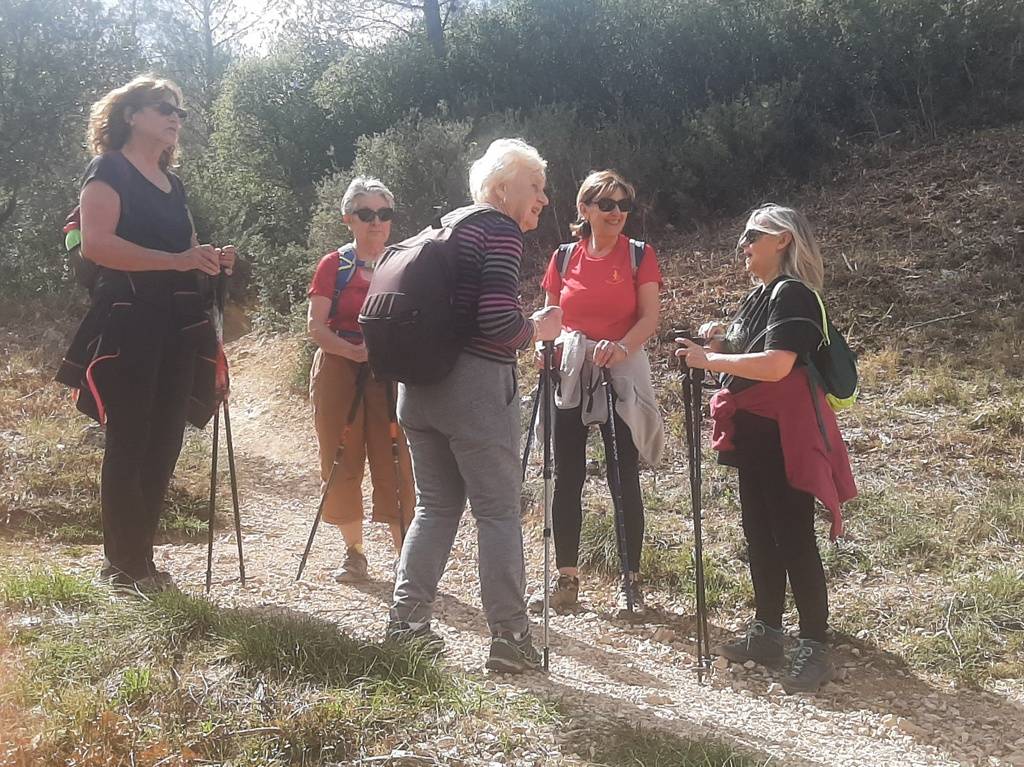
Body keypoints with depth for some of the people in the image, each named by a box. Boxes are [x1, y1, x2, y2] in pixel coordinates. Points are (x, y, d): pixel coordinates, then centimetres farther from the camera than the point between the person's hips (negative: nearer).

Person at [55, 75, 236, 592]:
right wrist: (177, 260, -26)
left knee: (164, 444, 8)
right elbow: (96, 244, -19)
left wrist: (210, 259, 8)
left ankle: (139, 558, 18)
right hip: (128, 324, -8)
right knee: (129, 444, -3)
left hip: (177, 327, 8)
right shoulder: (108, 170, -3)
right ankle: (123, 564, 7)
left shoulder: (172, 182, 20)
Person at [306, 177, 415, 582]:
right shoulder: (333, 266, 4)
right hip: (339, 370, 1)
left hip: (392, 375, -1)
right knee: (342, 463, 5)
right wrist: (354, 350, -20)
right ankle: (354, 552, 19)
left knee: (395, 464, -7)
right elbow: (315, 326, -3)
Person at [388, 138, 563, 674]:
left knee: (435, 505, 15)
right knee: (499, 510, 0)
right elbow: (497, 322, -19)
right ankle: (510, 638, 5)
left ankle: (407, 621, 15)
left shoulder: (448, 226, 17)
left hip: (419, 383, 8)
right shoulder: (501, 230, -7)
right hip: (475, 385, -8)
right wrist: (538, 330, 0)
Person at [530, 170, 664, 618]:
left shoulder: (639, 255, 0)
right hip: (570, 375, 3)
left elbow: (650, 319, -6)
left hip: (622, 376, -3)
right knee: (567, 479, 4)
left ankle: (630, 581, 11)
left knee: (624, 480, 0)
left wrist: (621, 347, -25)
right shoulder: (563, 258, 7)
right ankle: (566, 580, 15)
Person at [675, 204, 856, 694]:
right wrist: (719, 345, 4)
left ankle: (815, 647, 1)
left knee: (793, 538, -7)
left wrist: (711, 359, -21)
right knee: (759, 533, 13)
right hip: (753, 432, 10)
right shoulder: (759, 296, 16)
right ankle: (767, 633, 23)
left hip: (784, 433, -10)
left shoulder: (793, 294, -13)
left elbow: (776, 365, -26)